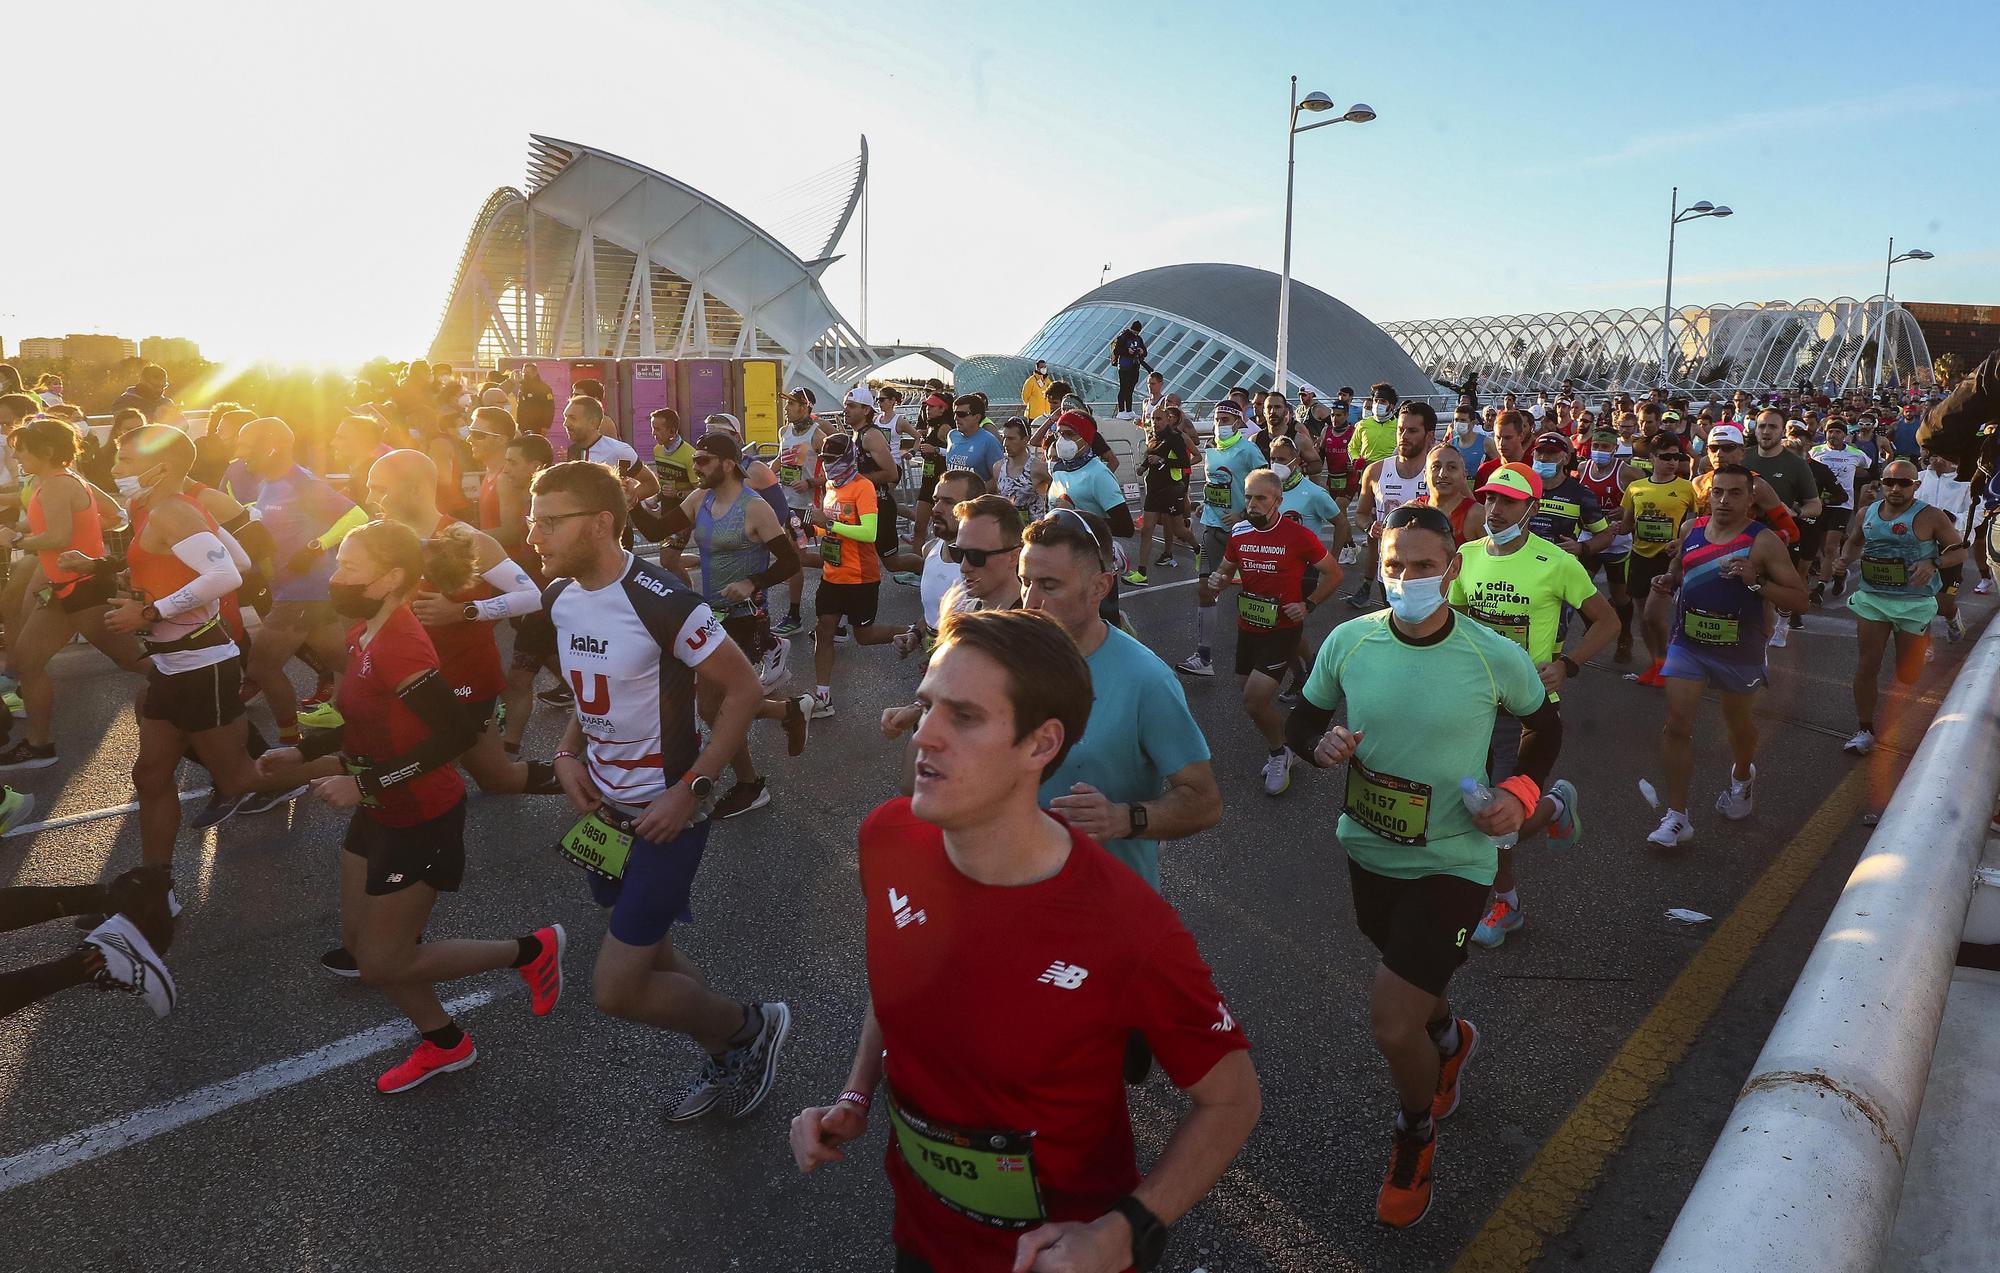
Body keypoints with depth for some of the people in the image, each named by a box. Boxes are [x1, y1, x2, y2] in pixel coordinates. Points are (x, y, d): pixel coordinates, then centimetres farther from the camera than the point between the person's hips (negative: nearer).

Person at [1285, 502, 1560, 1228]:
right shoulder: (1349, 641, -12)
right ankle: (1450, 1040, 65)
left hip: (1451, 861, -4)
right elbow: (1302, 718, 2)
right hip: (1368, 849, 4)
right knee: (1415, 986, 27)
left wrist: (1521, 791, -13)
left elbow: (1545, 725, 3)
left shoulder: (1496, 657, -16)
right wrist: (1320, 743, -21)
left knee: (1392, 1022, -11)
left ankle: (1415, 1137, 22)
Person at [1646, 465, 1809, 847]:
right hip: (1687, 645, 2)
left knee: (1740, 724, 20)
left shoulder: (1763, 542, -13)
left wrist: (1755, 582, -28)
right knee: (1676, 725, -6)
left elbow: (1798, 597, -13)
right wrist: (1667, 583, -3)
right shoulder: (1691, 530, 0)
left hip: (1739, 651, -2)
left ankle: (1742, 778, 52)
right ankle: (1676, 817, 0)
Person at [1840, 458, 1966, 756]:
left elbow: (1960, 550, -3)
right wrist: (1845, 562, 3)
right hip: (1872, 598, 3)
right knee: (1867, 665, 2)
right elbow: (1853, 543, 23)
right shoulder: (1867, 514, 5)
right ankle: (1865, 730, 12)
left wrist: (1933, 563, -21)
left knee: (1908, 674, 2)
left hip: (1914, 604, -3)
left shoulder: (1930, 516, -8)